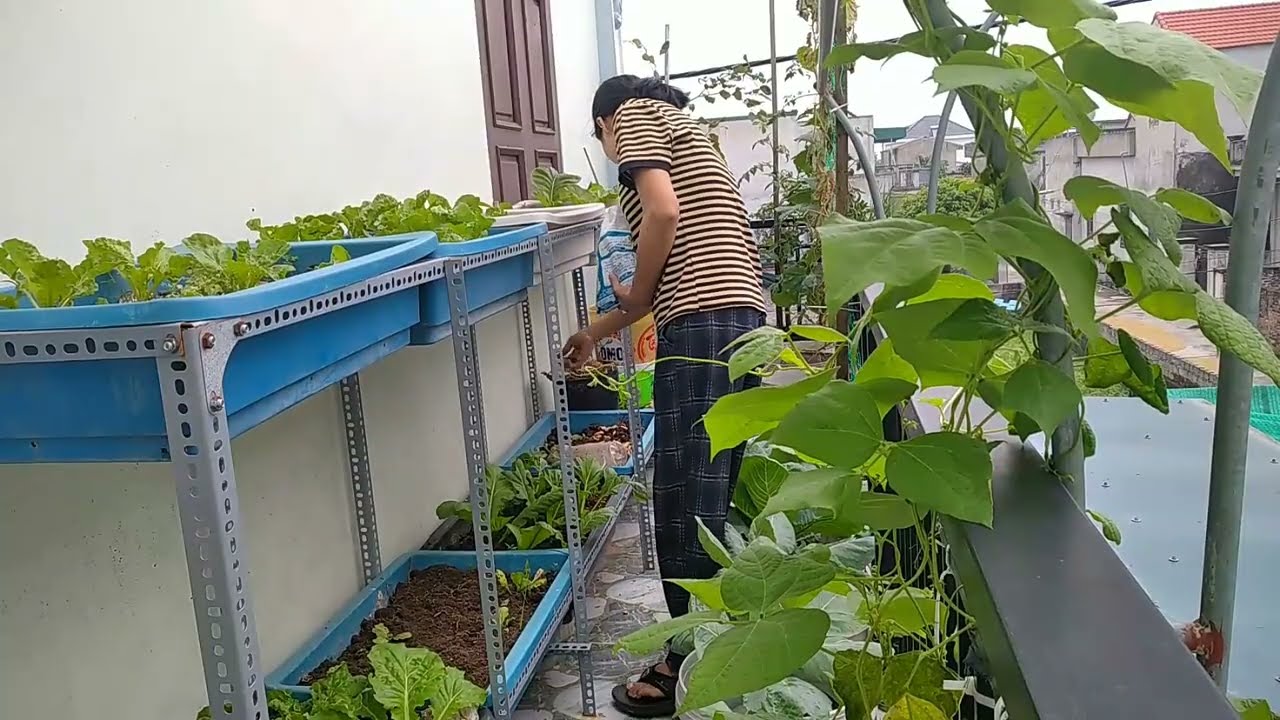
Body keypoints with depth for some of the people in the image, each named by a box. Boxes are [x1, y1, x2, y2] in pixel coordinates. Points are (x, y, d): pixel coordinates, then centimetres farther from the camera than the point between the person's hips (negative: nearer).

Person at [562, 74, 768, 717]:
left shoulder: (633, 114, 8)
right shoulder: (684, 133, 32)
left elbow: (663, 213, -13)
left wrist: (635, 297, 3)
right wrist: (600, 331, 37)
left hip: (701, 329, -9)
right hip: (743, 320, 9)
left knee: (684, 503, -2)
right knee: (709, 498, 15)